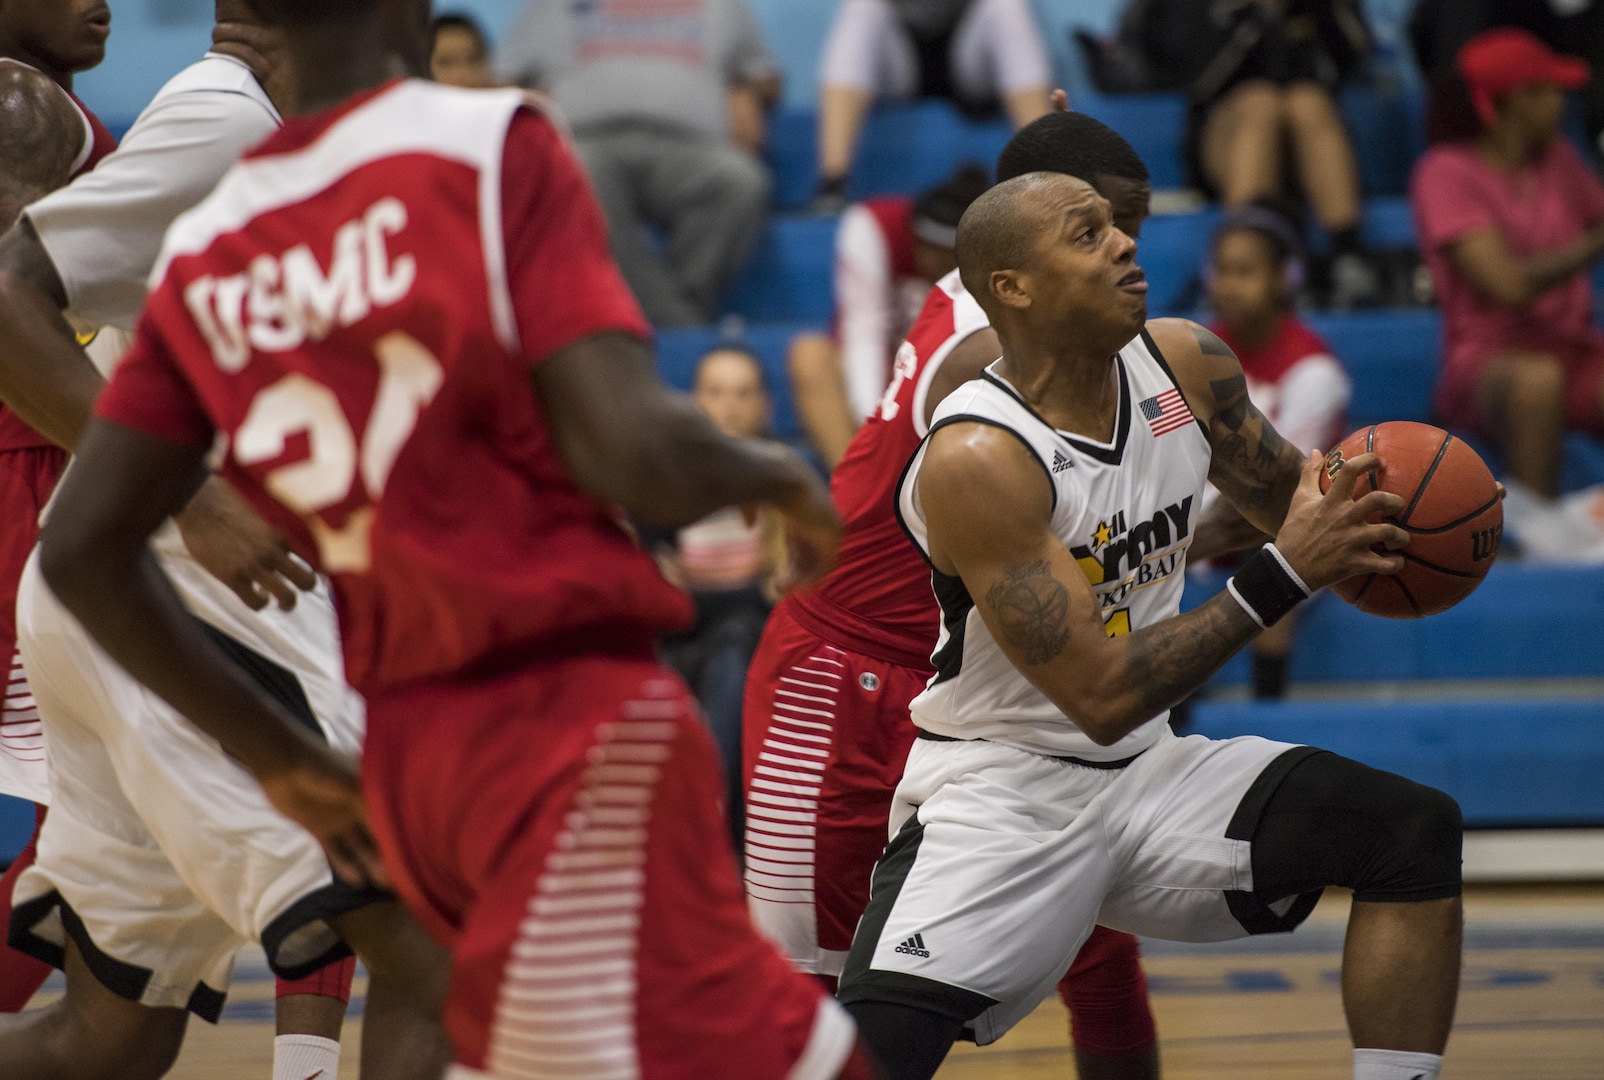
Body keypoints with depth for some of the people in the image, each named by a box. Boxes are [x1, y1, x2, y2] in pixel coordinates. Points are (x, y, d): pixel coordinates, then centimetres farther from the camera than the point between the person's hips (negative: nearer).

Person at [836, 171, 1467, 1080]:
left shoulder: (1188, 367, -4)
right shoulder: (975, 459, -24)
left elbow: (1289, 494, 16)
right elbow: (1103, 697, -25)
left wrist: (1353, 510, -10)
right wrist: (1281, 577, -27)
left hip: (1147, 772, 7)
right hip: (999, 791, -6)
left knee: (1418, 834, -8)